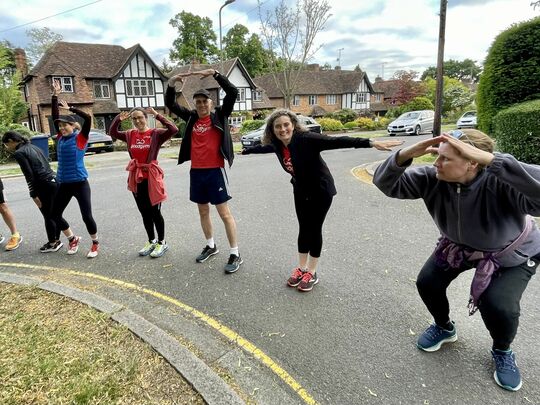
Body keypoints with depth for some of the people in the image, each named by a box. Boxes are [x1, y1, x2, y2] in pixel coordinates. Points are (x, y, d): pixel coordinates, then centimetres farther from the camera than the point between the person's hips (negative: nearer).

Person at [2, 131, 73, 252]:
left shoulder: (19, 153, -8)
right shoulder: (32, 146, 16)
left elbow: (29, 176, -14)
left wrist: (34, 195, -10)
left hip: (45, 186, -8)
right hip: (54, 181, 8)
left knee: (48, 216, 7)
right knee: (55, 215, 16)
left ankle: (53, 243, 22)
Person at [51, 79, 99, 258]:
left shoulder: (80, 138, -6)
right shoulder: (60, 138, 8)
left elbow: (87, 118, -17)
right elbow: (55, 116, 9)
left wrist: (70, 108, -8)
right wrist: (55, 96, 5)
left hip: (80, 183, -6)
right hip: (63, 183, 6)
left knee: (87, 216, -4)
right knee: (55, 214, 10)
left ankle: (95, 244, 18)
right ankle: (73, 239, 30)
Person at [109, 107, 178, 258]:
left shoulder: (155, 133, -8)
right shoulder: (130, 135, 7)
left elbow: (173, 129, -21)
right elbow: (112, 133, 13)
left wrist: (157, 115, -20)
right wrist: (118, 119, 0)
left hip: (152, 177, -5)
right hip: (136, 178, 5)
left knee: (155, 212, 3)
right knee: (144, 213, 14)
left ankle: (162, 242, 18)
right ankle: (151, 241, 29)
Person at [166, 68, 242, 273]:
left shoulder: (220, 115, 0)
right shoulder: (191, 117, 10)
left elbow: (233, 92, -10)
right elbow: (170, 104, 11)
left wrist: (215, 74, -18)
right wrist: (171, 83, -4)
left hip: (215, 170, -5)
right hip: (196, 171, 5)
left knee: (224, 212, -3)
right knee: (203, 211, 16)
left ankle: (235, 254, 5)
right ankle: (211, 246, 33)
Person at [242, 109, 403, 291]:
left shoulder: (306, 138, -28)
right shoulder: (277, 145, -8)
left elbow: (337, 141, -36)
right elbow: (263, 147, 15)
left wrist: (371, 143, -45)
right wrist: (246, 150, 33)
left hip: (320, 190, -5)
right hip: (301, 191, 5)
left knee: (314, 229, 3)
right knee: (303, 229, 12)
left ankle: (312, 273, 18)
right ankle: (301, 268, 26)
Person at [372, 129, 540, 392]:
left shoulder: (501, 184, -41)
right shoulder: (433, 178, -29)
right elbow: (386, 183, -28)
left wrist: (490, 159, -63)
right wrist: (405, 154, -47)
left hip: (512, 254, -4)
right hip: (458, 245, 4)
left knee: (498, 305, -22)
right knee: (427, 282, -6)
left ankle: (502, 352, 15)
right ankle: (444, 328, 28)